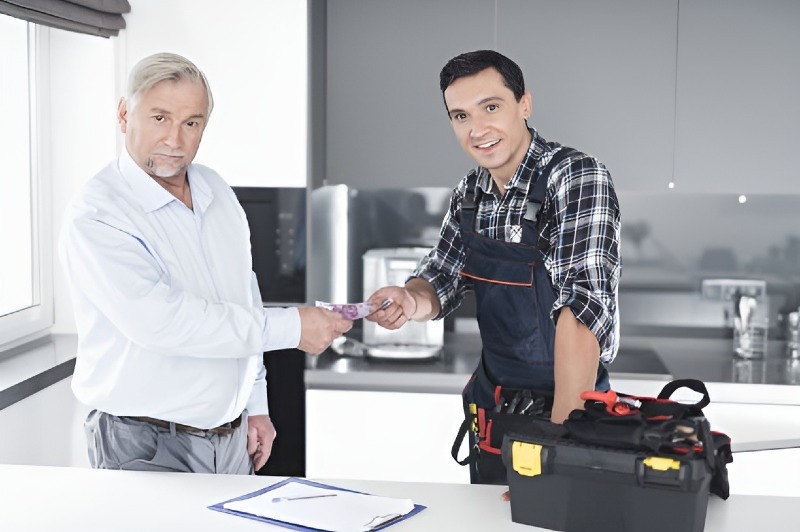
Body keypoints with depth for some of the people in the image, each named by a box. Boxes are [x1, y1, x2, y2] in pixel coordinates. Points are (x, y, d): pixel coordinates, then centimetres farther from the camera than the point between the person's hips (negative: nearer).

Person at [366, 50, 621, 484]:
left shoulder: (577, 177, -22)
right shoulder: (470, 193, -1)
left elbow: (586, 306, -31)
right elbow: (441, 279, 8)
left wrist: (560, 436, -37)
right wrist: (411, 300, -16)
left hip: (568, 400, -6)